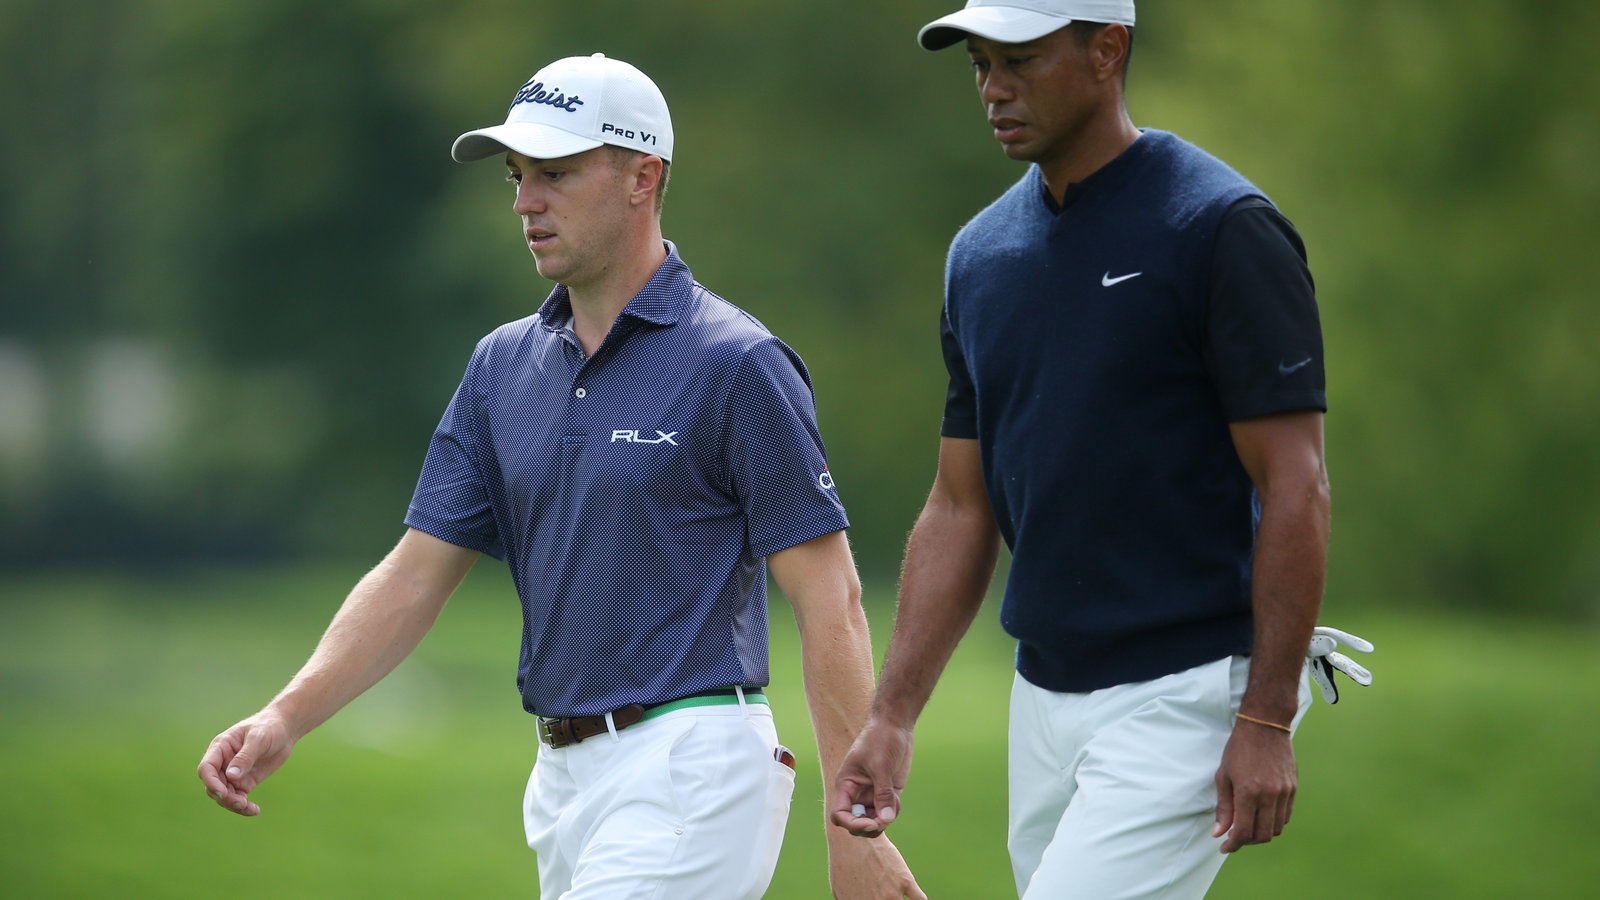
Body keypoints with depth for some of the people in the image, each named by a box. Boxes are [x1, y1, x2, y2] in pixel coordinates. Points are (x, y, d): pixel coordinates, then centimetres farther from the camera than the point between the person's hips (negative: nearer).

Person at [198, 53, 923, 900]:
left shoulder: (735, 366, -9)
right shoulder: (503, 367, 12)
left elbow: (829, 599, -11)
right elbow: (415, 575, 10)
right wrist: (286, 717, -5)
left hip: (688, 770, -8)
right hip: (565, 776, 8)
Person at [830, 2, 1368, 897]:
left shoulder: (1222, 228, -11)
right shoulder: (983, 252, 11)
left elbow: (1296, 486, -14)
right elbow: (961, 507, 15)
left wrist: (1267, 721, -18)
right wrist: (893, 717, 8)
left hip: (1188, 695, -7)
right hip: (1045, 696, 7)